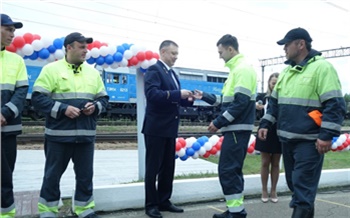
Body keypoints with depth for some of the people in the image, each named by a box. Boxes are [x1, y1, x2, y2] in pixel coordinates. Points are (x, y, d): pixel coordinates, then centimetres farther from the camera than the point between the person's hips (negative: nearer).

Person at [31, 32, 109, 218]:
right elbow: (38, 98, -7)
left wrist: (95, 107, -6)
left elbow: (103, 98, 16)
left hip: (86, 134, 4)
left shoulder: (92, 72, 12)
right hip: (58, 134, -3)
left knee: (85, 174, 10)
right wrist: (63, 109, -17)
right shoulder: (52, 69, -1)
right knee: (53, 174, 9)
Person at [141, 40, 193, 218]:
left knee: (168, 167, 14)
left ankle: (164, 201, 25)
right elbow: (152, 94, -25)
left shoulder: (172, 73, 16)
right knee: (153, 167, 2)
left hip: (170, 128, 9)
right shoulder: (154, 70, -10)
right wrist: (178, 94, -26)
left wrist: (188, 99, -1)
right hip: (156, 128, -8)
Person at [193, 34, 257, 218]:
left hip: (238, 129, -10)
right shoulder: (236, 69, 18)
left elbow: (241, 102, -21)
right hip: (235, 128, 10)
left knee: (227, 170, -7)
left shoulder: (243, 69, -13)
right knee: (233, 170, 13)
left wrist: (218, 122, -17)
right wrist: (205, 96, 18)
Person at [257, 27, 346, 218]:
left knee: (303, 185, -4)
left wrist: (327, 135, -21)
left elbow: (335, 104, -16)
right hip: (287, 138, 8)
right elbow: (274, 101, 20)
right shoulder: (287, 71, 14)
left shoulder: (322, 67, -10)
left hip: (309, 140, -8)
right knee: (294, 182, 18)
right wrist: (265, 124, 12)